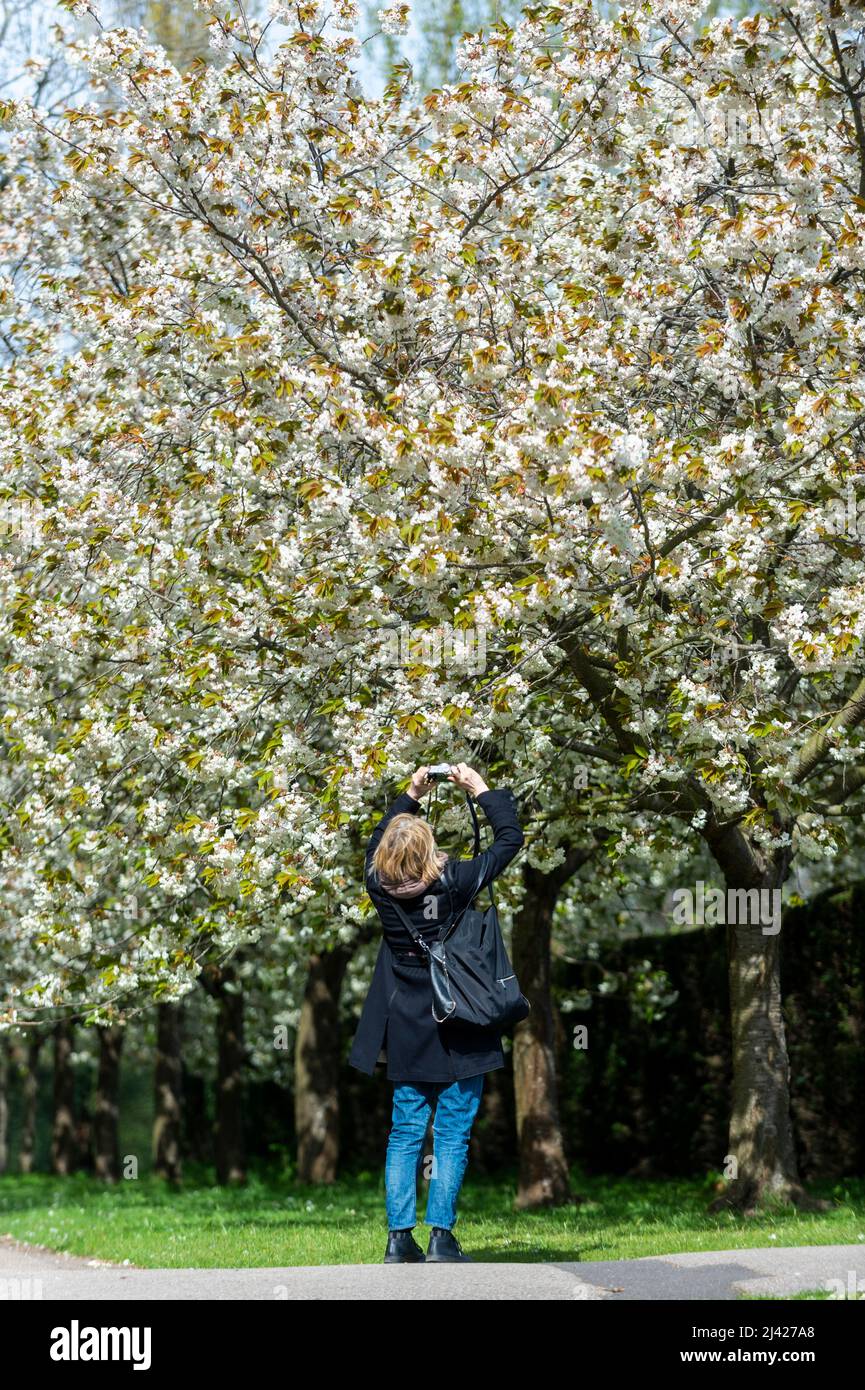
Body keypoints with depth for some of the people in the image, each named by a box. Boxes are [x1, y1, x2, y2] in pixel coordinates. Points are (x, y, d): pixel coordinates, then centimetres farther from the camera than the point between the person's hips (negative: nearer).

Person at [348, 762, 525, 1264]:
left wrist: (410, 797, 19)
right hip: (458, 1033, -4)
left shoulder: (380, 885, -7)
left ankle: (400, 1237, 7)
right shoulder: (453, 883, -17)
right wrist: (482, 791, 4)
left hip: (406, 1034, 4)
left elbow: (378, 845, 17)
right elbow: (511, 839, -5)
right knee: (453, 1135, 2)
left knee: (406, 1133, 10)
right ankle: (442, 1237, -2)